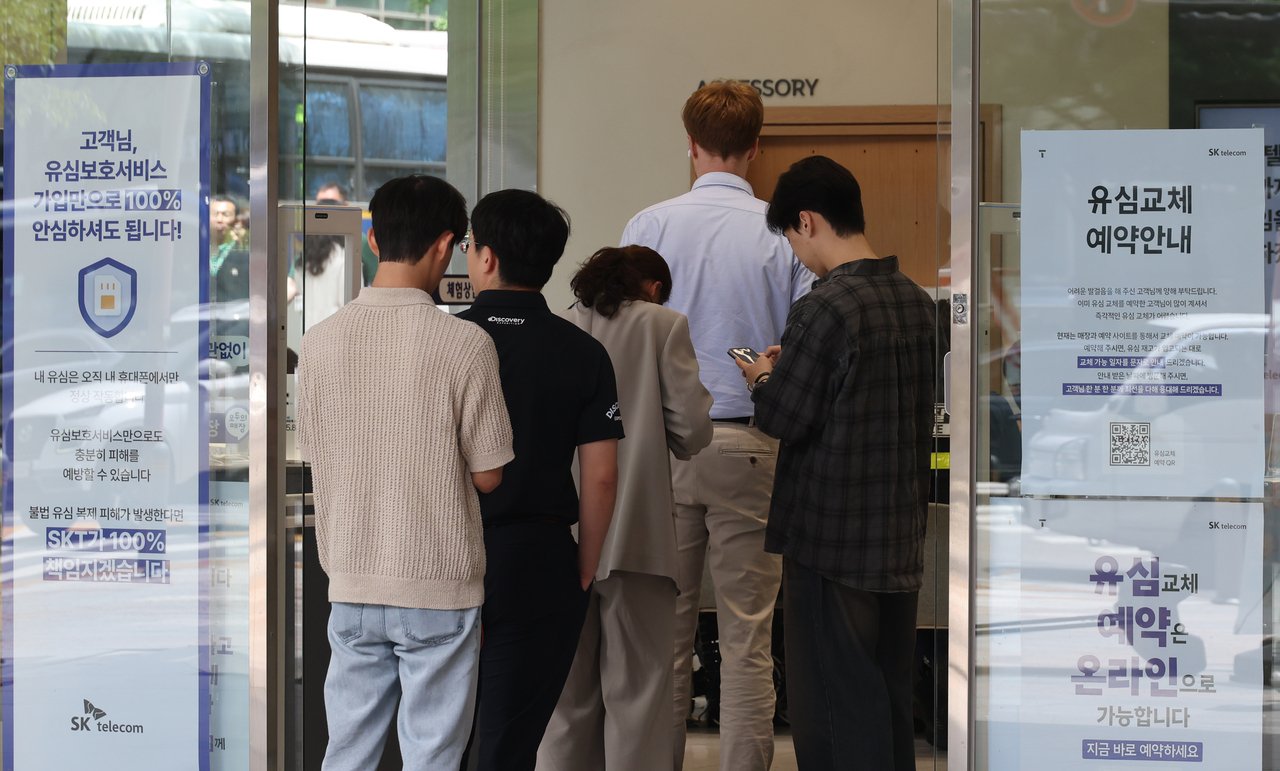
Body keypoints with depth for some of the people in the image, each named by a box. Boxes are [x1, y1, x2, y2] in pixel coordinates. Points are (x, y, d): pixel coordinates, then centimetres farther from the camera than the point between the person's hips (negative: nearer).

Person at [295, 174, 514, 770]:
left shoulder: (319, 340, -1)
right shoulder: (465, 344, -12)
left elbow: (314, 458, 7)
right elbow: (487, 475, -7)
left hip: (351, 581, 4)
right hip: (440, 586, -4)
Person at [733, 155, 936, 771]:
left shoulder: (822, 311, -18)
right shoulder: (916, 301, 6)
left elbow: (784, 419, -15)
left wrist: (763, 380, 7)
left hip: (831, 539, -7)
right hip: (902, 535, 7)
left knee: (829, 702, 1)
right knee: (890, 697, 15)